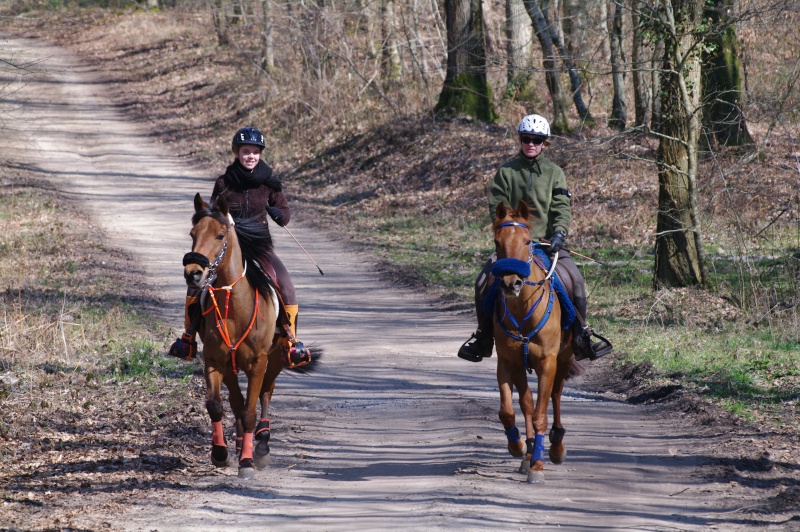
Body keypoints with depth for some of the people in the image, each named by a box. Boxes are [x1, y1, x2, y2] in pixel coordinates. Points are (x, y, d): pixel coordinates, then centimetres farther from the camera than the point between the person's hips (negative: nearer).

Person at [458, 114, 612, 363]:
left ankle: (582, 335, -7)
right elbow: (497, 207, 0)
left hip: (546, 242, 0)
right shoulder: (506, 172, 6)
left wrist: (559, 234, -20)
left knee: (576, 279, -21)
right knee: (484, 281, -18)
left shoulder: (554, 172, 6)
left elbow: (562, 208, -2)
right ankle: (483, 337, -2)